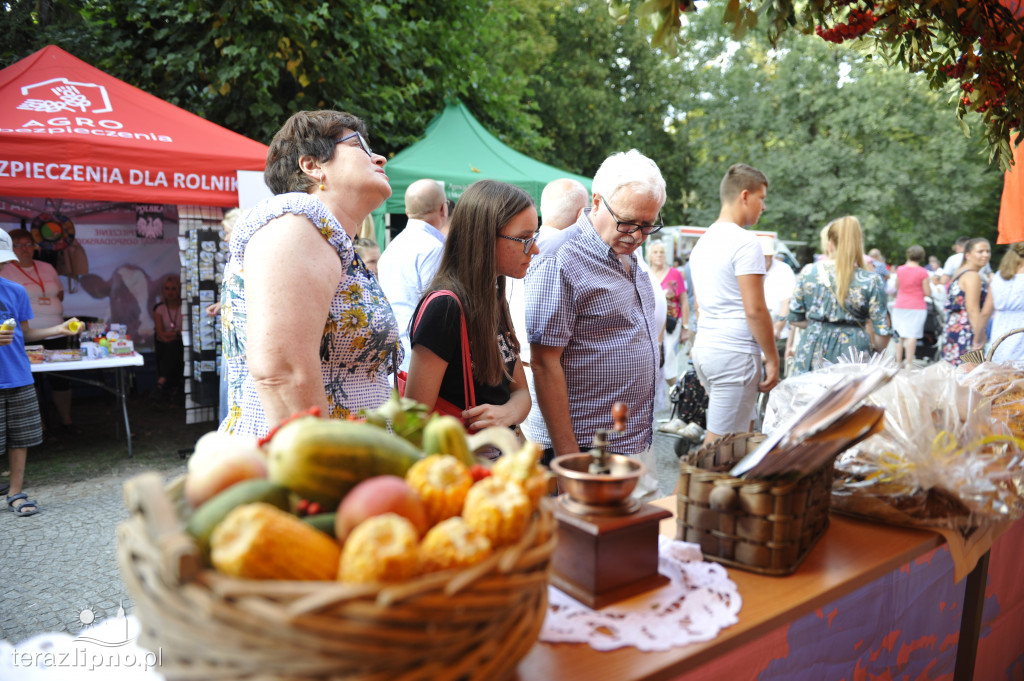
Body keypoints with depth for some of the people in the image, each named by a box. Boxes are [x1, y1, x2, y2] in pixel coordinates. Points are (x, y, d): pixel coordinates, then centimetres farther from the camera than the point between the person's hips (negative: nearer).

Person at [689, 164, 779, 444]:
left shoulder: (703, 240, 15)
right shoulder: (745, 242, -12)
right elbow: (755, 310, -16)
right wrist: (772, 358, -8)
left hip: (704, 349, 9)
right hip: (735, 353, -9)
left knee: (744, 430, 19)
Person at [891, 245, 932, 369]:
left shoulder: (900, 269, 1)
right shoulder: (922, 272, -9)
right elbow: (927, 292, -6)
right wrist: (927, 282, 13)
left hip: (899, 306, 3)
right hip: (917, 307, -3)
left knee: (899, 335, 9)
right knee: (912, 335, -3)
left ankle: (898, 362, 13)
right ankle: (909, 364, -4)